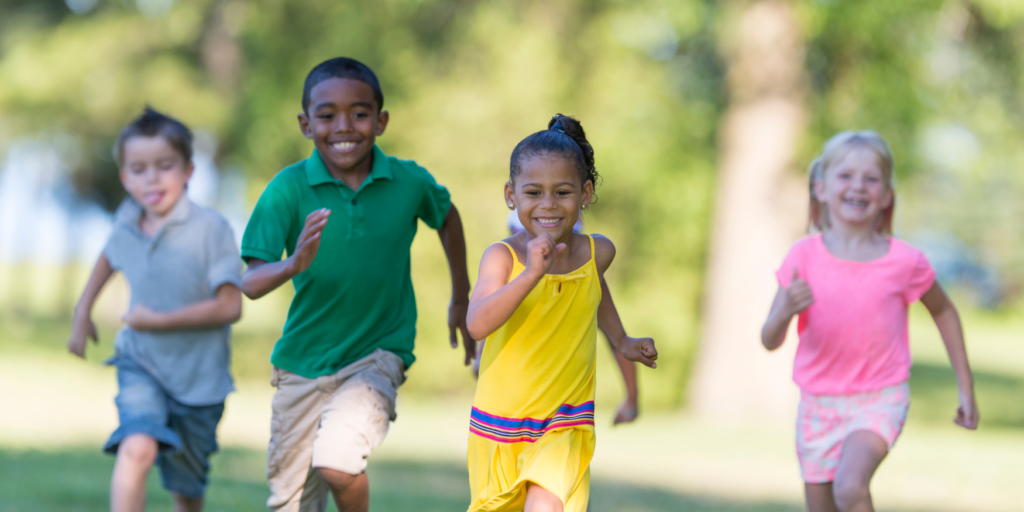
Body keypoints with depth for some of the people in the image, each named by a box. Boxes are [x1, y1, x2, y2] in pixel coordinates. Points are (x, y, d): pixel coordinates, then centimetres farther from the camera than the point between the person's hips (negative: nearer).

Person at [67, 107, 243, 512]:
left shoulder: (211, 228, -18)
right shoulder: (127, 224, -2)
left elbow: (230, 307, -21)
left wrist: (158, 320, -18)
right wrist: (82, 311, 23)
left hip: (199, 376, -2)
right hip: (141, 363, 2)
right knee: (137, 448, -27)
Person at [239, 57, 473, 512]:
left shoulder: (409, 182, -8)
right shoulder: (289, 188, -14)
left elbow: (447, 217, 16)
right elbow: (250, 283, -21)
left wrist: (461, 299, 22)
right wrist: (294, 264, -42)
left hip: (377, 354, -1)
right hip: (303, 360, 1)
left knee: (337, 462, -26)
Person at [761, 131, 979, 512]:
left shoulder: (904, 261, -9)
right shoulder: (804, 257, -8)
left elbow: (943, 312, 11)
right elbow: (770, 341, -9)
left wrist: (966, 388, 11)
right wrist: (786, 311, -31)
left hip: (880, 401, -3)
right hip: (818, 404, 3)